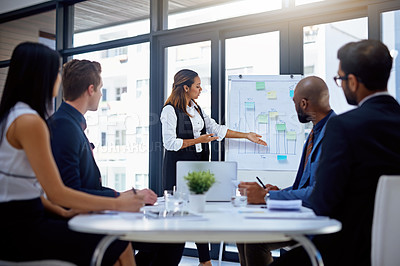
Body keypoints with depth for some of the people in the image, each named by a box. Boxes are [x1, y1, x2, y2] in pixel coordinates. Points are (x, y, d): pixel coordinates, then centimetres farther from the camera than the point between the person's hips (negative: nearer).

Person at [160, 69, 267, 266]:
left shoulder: (196, 108, 15)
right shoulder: (170, 110, -8)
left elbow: (216, 129, 13)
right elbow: (170, 143, -14)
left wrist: (247, 136, 10)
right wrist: (198, 140, -12)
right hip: (178, 168, -7)